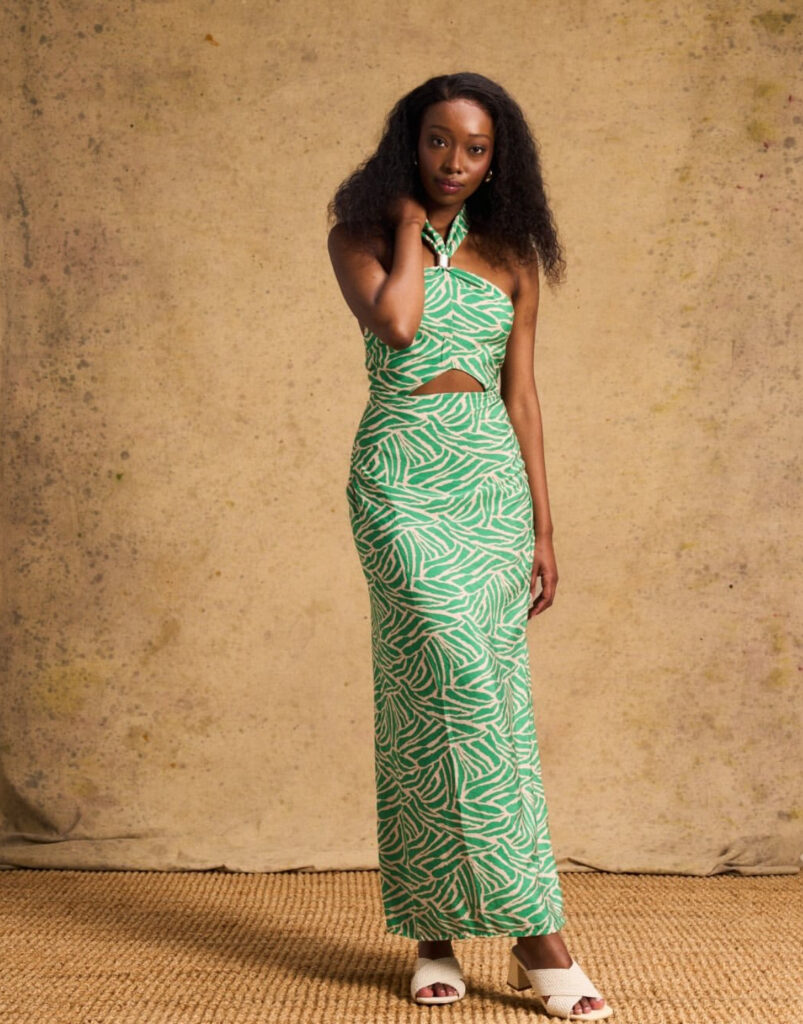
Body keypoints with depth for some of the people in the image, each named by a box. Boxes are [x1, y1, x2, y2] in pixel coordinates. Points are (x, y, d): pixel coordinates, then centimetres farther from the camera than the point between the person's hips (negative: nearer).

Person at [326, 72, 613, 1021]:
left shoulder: (509, 257, 14)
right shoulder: (362, 237, 6)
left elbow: (520, 395, 12)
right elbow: (395, 323, -15)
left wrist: (543, 528, 9)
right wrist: (411, 225, -1)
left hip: (494, 480, 4)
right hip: (402, 479, -3)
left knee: (491, 701, 0)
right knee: (458, 688, -16)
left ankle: (438, 927, 11)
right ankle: (536, 933, -9)